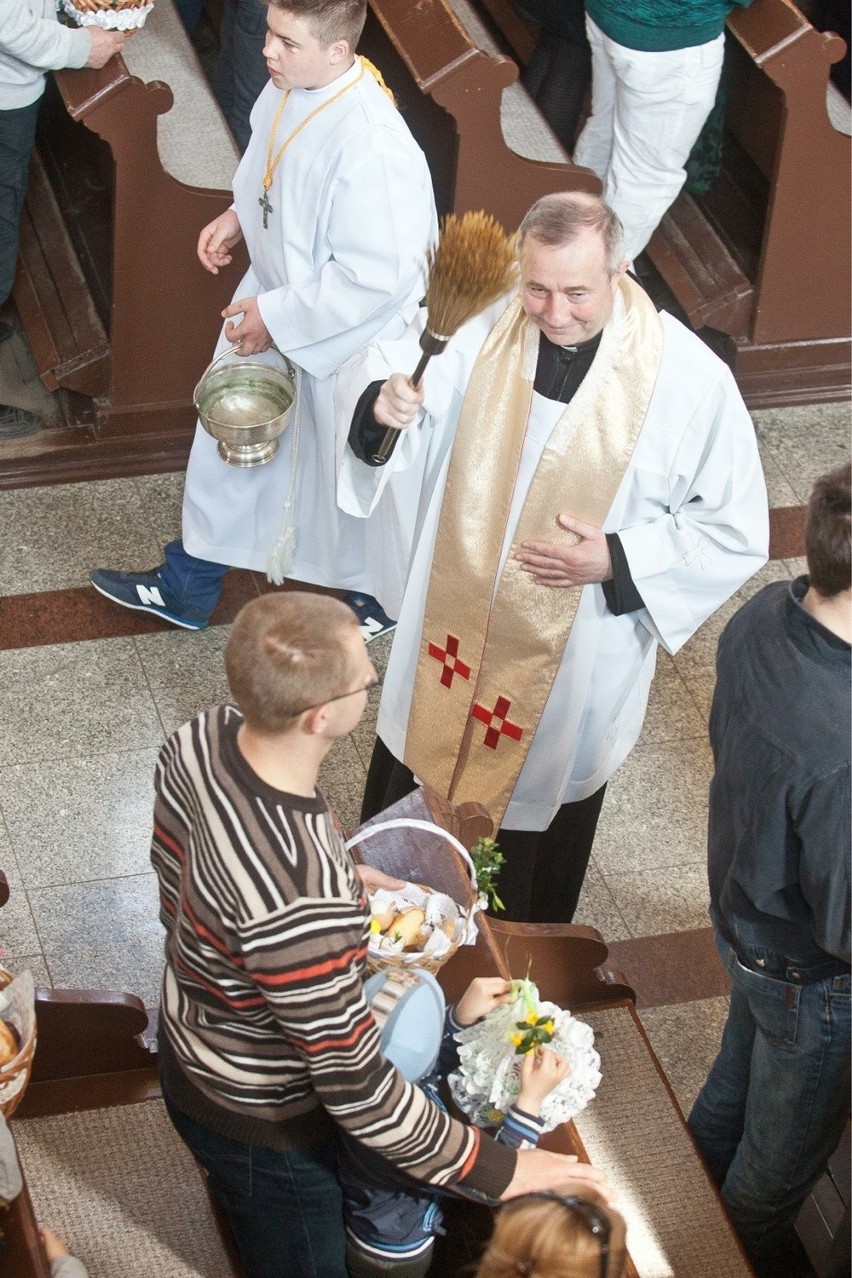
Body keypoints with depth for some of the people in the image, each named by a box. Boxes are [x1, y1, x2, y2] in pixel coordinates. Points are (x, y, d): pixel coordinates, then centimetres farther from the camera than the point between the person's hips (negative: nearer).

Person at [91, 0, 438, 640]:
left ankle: (387, 594, 45)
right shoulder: (289, 87, -10)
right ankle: (188, 586, 43)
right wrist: (240, 216, -3)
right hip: (274, 295, 8)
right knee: (230, 440, 22)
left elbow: (376, 278, -31)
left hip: (347, 332, -8)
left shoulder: (373, 148, -36)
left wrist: (276, 317, -23)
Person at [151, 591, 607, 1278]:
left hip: (188, 1044, 7)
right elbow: (358, 1091, -33)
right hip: (260, 1122, -6)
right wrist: (495, 1169, -21)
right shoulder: (303, 906, -46)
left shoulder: (203, 736, -21)